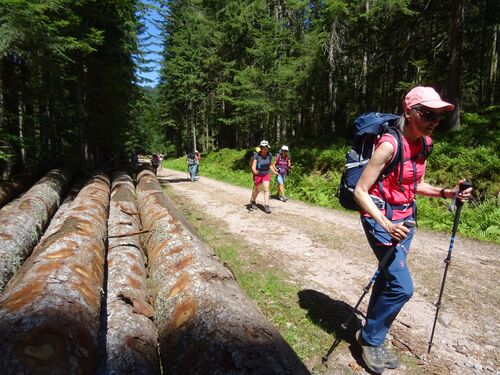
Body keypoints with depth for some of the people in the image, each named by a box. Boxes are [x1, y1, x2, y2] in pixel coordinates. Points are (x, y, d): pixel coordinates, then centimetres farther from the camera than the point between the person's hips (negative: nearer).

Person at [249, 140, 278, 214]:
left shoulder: (269, 155, -9)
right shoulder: (256, 156, -21)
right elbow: (253, 166, -25)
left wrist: (274, 171, 6)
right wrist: (254, 171, -45)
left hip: (266, 174, 2)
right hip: (258, 174, -2)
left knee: (266, 189, -9)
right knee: (257, 190, 12)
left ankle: (266, 206, -7)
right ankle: (252, 201, 39)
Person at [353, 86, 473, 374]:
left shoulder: (423, 143, 4)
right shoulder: (390, 144, -20)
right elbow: (360, 191, -20)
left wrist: (445, 193, 1)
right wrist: (386, 225, -30)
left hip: (405, 218, 8)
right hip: (381, 220, -8)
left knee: (389, 278, 14)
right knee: (402, 287, -9)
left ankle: (372, 336, 33)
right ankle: (371, 340, 15)